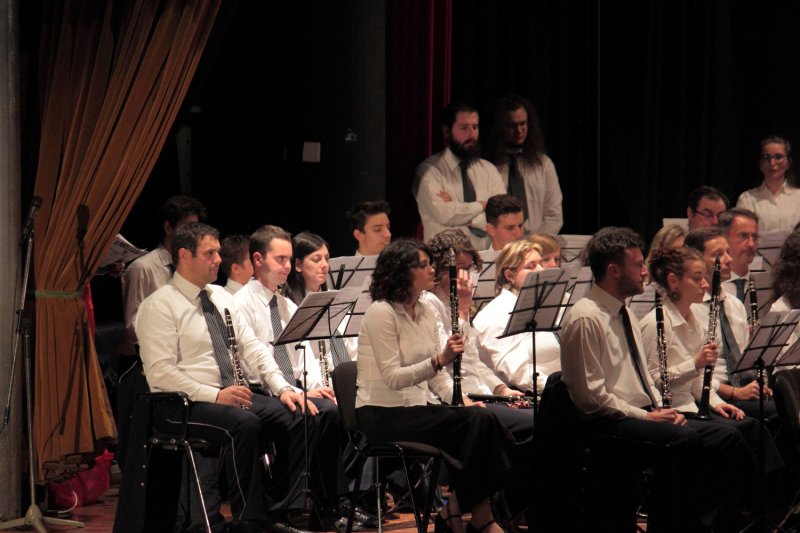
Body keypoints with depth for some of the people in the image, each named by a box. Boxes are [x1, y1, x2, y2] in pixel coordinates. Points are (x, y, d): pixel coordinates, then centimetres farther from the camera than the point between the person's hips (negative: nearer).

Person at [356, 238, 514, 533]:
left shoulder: (426, 312, 11)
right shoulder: (381, 313, -13)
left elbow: (436, 375, 14)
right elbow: (393, 378, -19)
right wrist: (439, 359, -29)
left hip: (414, 407, 8)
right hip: (383, 416, -8)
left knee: (482, 418, -19)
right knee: (480, 421, -24)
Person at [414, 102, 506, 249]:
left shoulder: (488, 170, 12)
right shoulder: (429, 170, -1)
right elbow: (443, 214, -15)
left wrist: (459, 212, -11)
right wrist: (482, 205, -3)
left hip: (486, 254, 1)